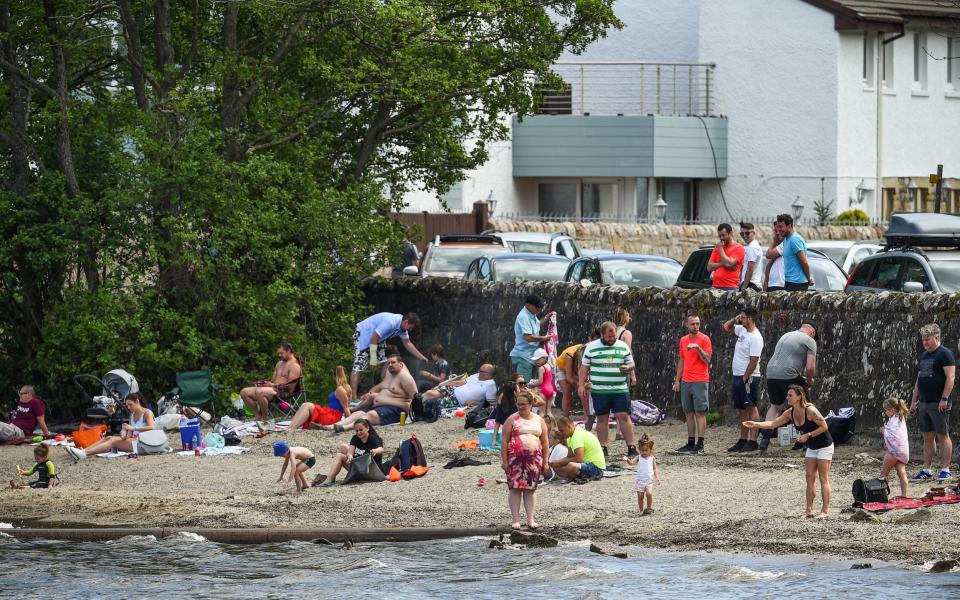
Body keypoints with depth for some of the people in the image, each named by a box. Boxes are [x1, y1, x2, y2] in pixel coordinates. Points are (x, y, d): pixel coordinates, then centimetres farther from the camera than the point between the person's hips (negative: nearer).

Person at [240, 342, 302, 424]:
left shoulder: (294, 366, -5)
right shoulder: (280, 363, 25)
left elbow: (290, 386, -13)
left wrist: (274, 385, -16)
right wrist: (262, 383, 4)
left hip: (282, 392, -10)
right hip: (274, 389, 10)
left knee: (259, 392, -39)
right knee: (244, 392, -2)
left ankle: (265, 418, -24)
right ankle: (258, 416, -4)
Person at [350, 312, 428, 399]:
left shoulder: (402, 327, -1)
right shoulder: (390, 323, -31)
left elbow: (407, 343, 12)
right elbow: (374, 338, -30)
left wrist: (421, 357, 9)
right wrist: (373, 358, -26)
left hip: (376, 338, 10)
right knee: (358, 367, -16)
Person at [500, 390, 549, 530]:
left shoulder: (539, 420, 12)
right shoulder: (512, 419, 3)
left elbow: (545, 442, 14)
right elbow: (504, 441, 0)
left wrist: (545, 461, 9)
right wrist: (504, 461, -7)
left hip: (534, 459, 2)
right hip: (515, 458, -2)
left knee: (530, 488, 4)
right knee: (515, 488, -3)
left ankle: (530, 519, 9)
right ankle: (516, 520, 0)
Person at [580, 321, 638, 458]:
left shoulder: (622, 346, 8)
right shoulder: (591, 348, 4)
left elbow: (631, 363, 15)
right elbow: (584, 368, 8)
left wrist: (627, 368, -9)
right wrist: (582, 385, 0)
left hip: (620, 390, 0)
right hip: (599, 391, 0)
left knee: (624, 416, -5)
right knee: (602, 418, 4)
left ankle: (631, 447, -4)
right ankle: (603, 448, 10)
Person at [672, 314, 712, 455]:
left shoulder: (704, 339, -4)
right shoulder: (683, 340, 14)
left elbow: (707, 359, -9)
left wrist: (698, 348, -23)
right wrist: (677, 380, 17)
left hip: (700, 381, -6)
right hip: (685, 382, 6)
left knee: (700, 413, -7)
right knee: (688, 413, 7)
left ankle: (700, 445, -8)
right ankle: (690, 443, 11)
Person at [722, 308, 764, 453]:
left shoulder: (755, 338, -17)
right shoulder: (742, 330, 11)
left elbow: (753, 361, -20)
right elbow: (726, 327, 27)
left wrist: (745, 378, -20)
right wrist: (735, 319, 9)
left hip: (749, 377, -10)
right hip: (737, 376, 10)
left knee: (751, 408, -9)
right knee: (743, 410, 12)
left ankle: (753, 441, -11)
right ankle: (743, 440, 16)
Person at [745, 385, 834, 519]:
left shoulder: (810, 410, -25)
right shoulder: (790, 413, -3)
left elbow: (824, 426, -20)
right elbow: (773, 424, -3)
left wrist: (808, 435, -23)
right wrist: (756, 424, -15)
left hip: (824, 446, -8)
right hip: (811, 447, 8)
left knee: (824, 478, -6)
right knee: (810, 477, 4)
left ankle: (825, 511, -4)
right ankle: (809, 510, 5)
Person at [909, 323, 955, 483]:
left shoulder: (945, 354, -7)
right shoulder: (923, 356, 18)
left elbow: (950, 377, -14)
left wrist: (944, 399, -21)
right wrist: (914, 401, 18)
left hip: (938, 404, -8)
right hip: (924, 403, 8)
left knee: (943, 435, -4)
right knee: (927, 438, 9)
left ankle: (945, 469, -2)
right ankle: (926, 470, 12)